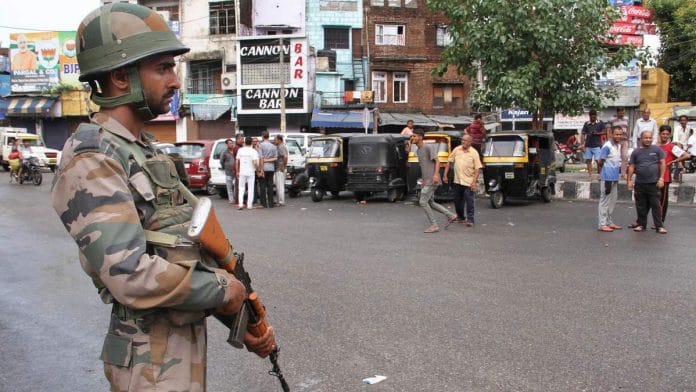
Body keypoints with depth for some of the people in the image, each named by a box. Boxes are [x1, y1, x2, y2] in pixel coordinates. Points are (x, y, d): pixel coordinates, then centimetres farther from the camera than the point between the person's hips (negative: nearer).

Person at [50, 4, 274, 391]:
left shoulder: (148, 153, 10)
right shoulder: (91, 159, -19)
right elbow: (133, 278, -28)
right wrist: (222, 289, -15)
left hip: (189, 336, 9)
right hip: (153, 358, -8)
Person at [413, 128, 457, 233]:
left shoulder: (429, 147, -11)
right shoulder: (418, 151, 16)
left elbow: (437, 161, -14)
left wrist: (436, 174, -26)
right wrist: (423, 179, 25)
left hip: (432, 181, -9)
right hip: (426, 181, 9)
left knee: (423, 202, -10)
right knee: (430, 203, 12)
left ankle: (434, 225, -3)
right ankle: (450, 215, 19)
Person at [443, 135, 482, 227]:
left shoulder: (474, 153, -7)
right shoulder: (456, 150, 4)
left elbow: (478, 168, -9)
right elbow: (449, 162, 11)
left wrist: (474, 181, -17)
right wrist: (445, 175, 7)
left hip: (469, 182, -4)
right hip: (457, 181, 4)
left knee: (469, 202, -6)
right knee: (457, 201, 15)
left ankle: (470, 220, -1)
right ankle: (460, 217, 33)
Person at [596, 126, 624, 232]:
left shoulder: (619, 146, 10)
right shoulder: (607, 146, -16)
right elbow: (599, 162, -13)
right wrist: (602, 173, -5)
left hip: (615, 178, 8)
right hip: (607, 178, -8)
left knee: (612, 201, 14)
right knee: (605, 201, -3)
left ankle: (610, 222, 24)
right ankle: (603, 224, 0)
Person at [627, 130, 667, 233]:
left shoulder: (657, 150, 3)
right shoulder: (636, 152, 8)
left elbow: (662, 164, 2)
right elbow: (631, 166, 8)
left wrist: (661, 178, -5)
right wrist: (629, 180, 2)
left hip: (654, 183, -2)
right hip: (640, 183, 2)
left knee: (655, 205, -2)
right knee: (641, 206, 9)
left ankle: (659, 226, 2)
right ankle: (641, 224, 19)